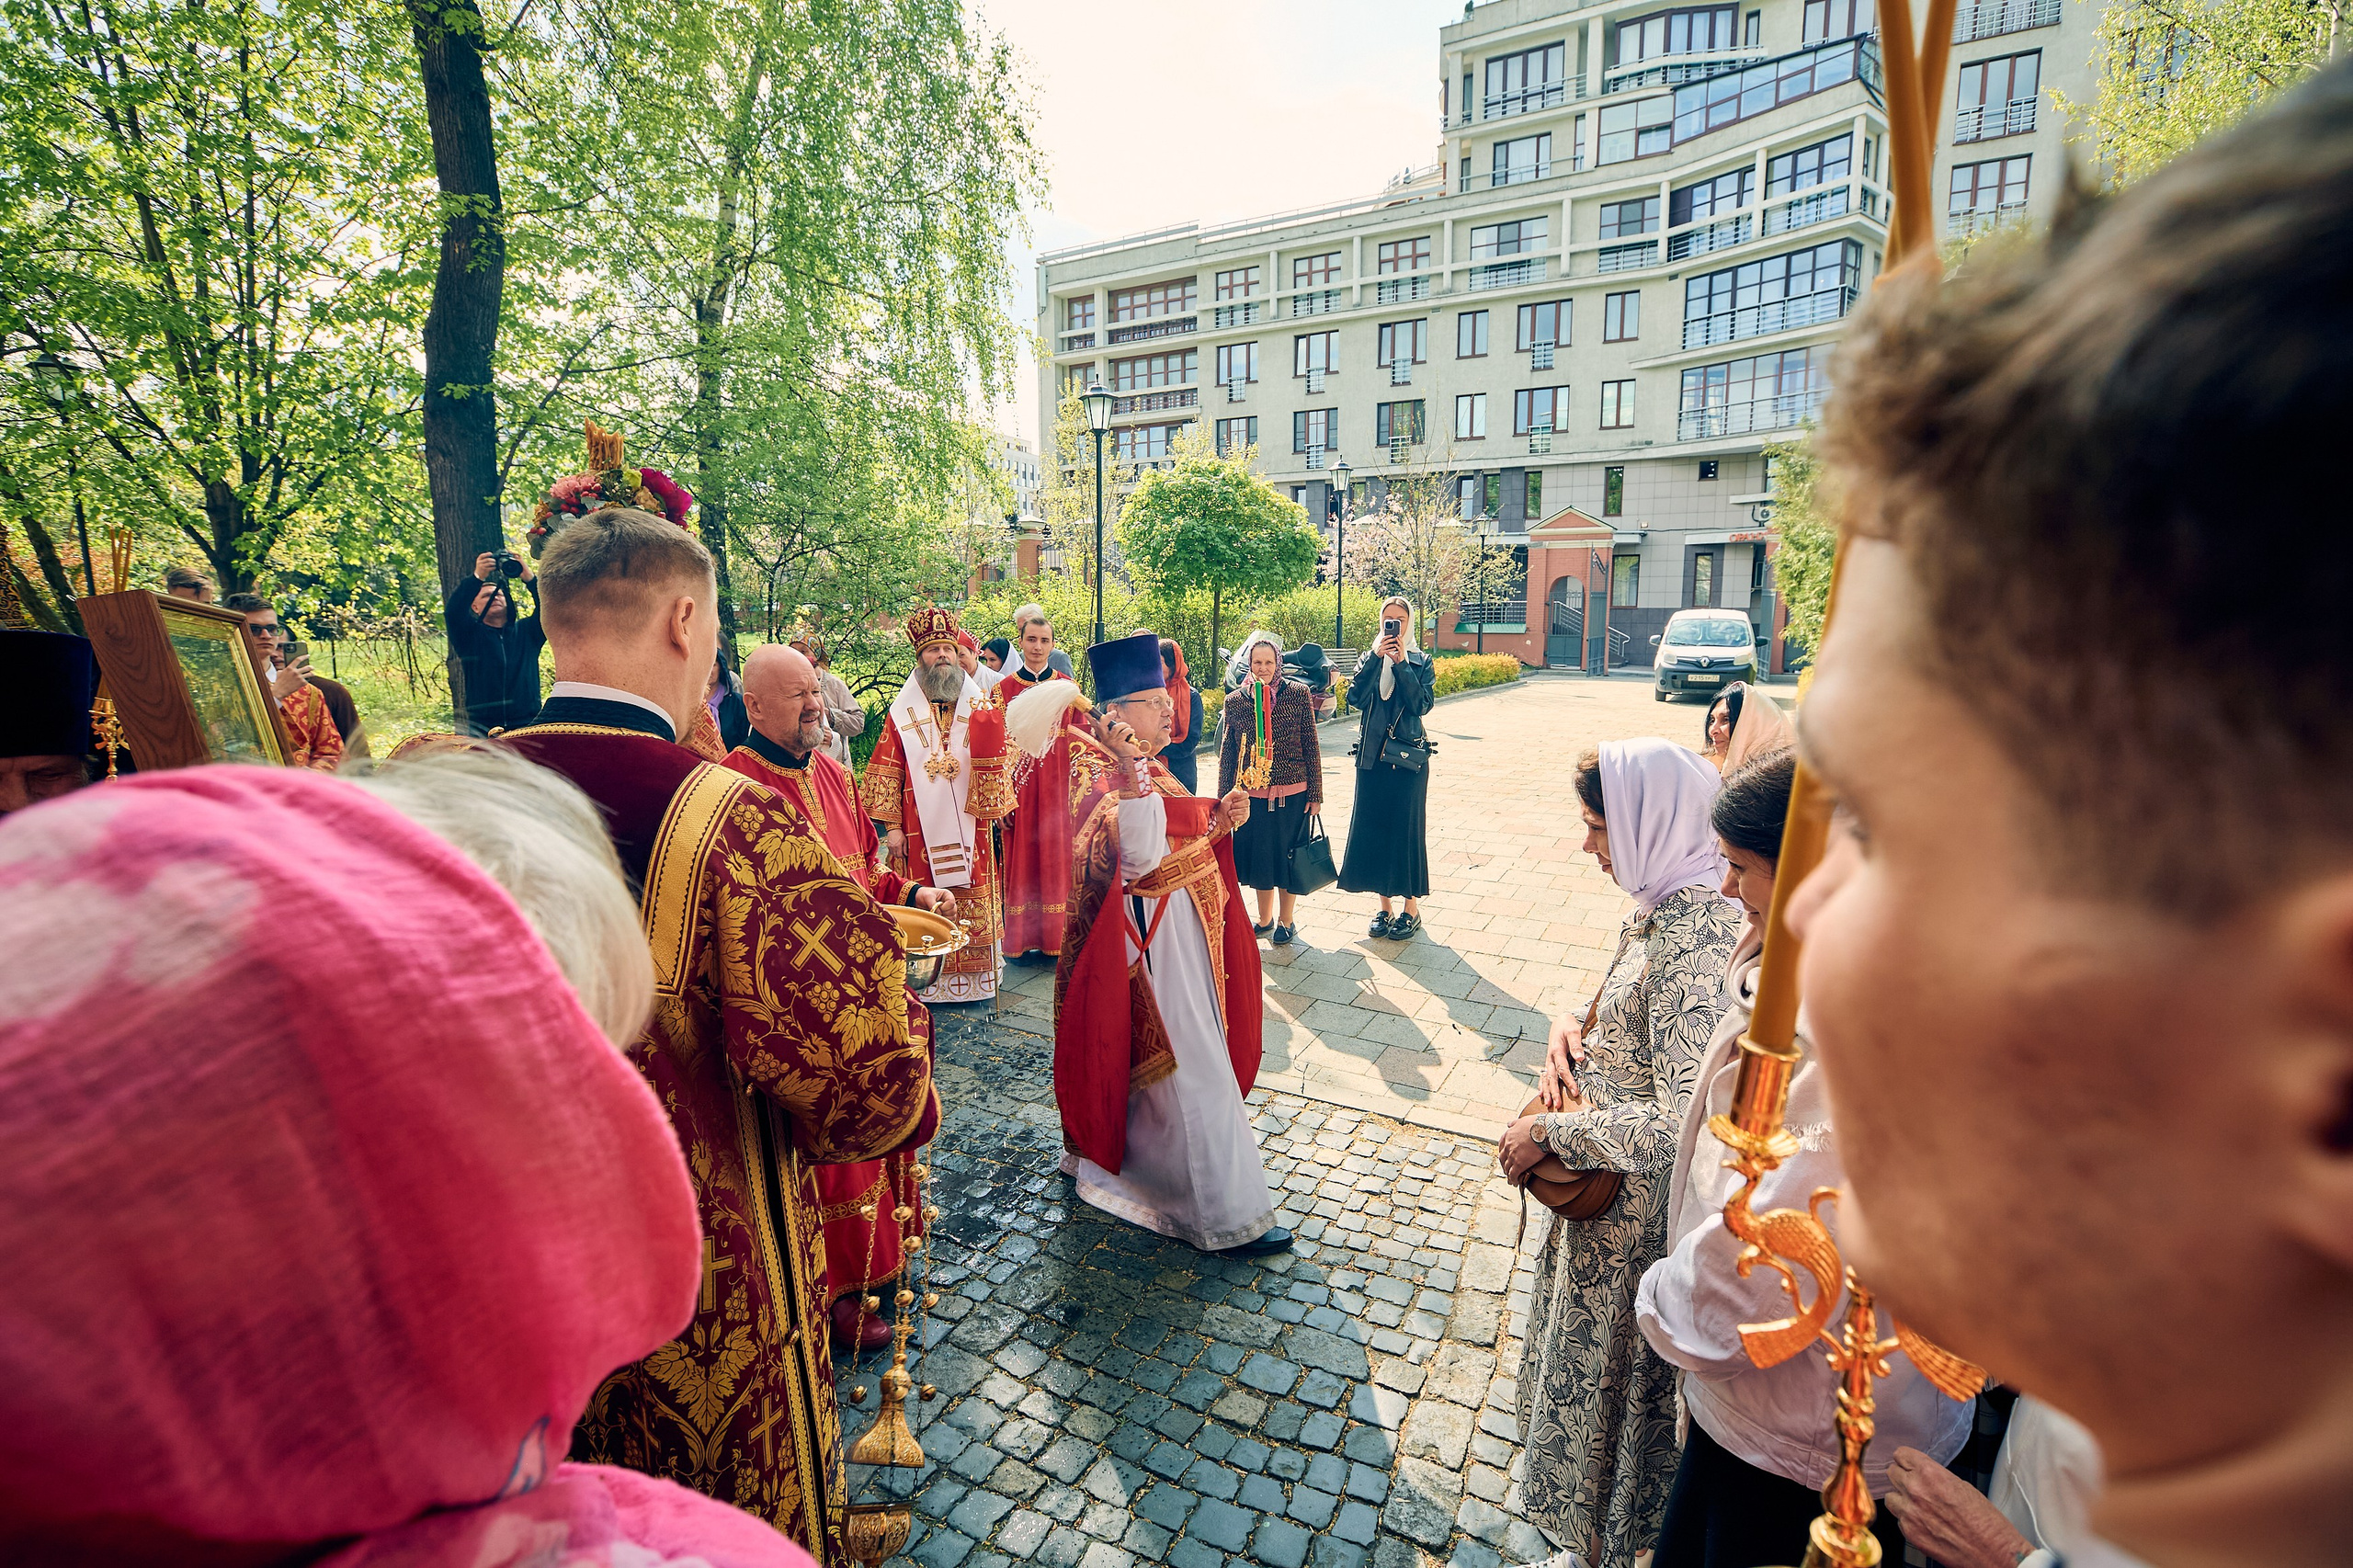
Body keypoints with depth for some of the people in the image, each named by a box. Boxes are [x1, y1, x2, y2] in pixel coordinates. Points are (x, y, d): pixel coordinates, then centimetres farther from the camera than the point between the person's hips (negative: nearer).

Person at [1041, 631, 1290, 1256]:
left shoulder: (1144, 769, 9)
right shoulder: (1103, 777, -20)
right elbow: (1140, 861, -36)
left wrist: (1218, 821, 2)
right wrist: (1132, 773, -44)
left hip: (1181, 934, 10)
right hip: (1151, 942, -10)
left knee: (1152, 1065, 22)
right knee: (1193, 1073, -2)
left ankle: (1105, 1154, 41)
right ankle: (1228, 1216, 10)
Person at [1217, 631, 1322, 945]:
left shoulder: (1298, 694, -3)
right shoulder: (1235, 700, 2)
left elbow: (1311, 747, -1)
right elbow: (1227, 753, 7)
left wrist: (1315, 794, -2)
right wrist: (1224, 798, 6)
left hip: (1292, 793, -2)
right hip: (1253, 794, 2)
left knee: (1288, 857, 8)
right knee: (1259, 857, 12)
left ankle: (1286, 921, 27)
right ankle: (1265, 920, 31)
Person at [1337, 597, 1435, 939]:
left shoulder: (1421, 661, 2)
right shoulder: (1368, 659, 9)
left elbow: (1422, 703, -13)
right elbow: (1355, 697, -9)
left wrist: (1401, 664, -15)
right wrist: (1376, 657, -14)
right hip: (1371, 756, 3)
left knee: (1406, 828, -1)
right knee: (1372, 826, 5)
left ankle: (1411, 907, 11)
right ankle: (1385, 906, 17)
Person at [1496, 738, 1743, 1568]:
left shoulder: (1693, 945, -32)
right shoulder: (1665, 906, -2)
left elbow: (1679, 1122, -33)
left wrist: (1548, 1133, -24)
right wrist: (1570, 1028, -6)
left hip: (1637, 1204, -9)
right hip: (1606, 1177, 9)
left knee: (1602, 1370, 15)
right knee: (1583, 1347, 29)